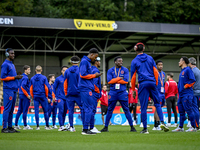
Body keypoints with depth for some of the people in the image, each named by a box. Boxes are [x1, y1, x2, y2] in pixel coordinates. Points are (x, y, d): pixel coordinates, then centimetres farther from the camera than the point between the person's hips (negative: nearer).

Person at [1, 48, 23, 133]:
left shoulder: (12, 65, 21)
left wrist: (18, 77, 9)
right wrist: (14, 77, -15)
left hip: (14, 90, 9)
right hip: (8, 90, -9)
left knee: (11, 109, 10)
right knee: (7, 109, -10)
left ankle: (10, 127, 14)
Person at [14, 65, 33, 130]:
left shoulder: (22, 77, 15)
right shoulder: (25, 78, -14)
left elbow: (19, 86, 20)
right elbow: (22, 87, -23)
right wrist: (27, 95, -18)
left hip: (21, 95, 9)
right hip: (25, 96, -9)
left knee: (20, 110, 11)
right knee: (25, 111, -5)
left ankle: (16, 125, 11)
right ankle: (25, 125, -1)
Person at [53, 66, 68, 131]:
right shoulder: (58, 79, 1)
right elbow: (54, 87, 5)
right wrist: (54, 96, -1)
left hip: (67, 98, 3)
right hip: (60, 97, -3)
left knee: (65, 112, 6)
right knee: (61, 111, -12)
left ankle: (62, 125, 15)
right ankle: (61, 126, -14)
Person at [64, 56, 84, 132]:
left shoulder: (67, 71, 7)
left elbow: (65, 83, 10)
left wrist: (66, 93, 18)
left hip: (70, 94, 3)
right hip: (78, 93, -3)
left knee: (70, 110, 5)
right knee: (82, 109, 0)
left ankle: (71, 127, 2)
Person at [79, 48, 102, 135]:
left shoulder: (88, 62, 21)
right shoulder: (84, 61, -9)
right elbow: (83, 75, -18)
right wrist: (94, 75, -9)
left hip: (88, 89, 10)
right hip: (86, 89, -10)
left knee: (87, 109, 9)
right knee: (89, 109, -11)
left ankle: (85, 129, 11)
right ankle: (85, 129, -11)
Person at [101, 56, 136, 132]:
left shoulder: (125, 70, 3)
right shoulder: (110, 71, 5)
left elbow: (126, 81, -9)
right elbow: (109, 81, -8)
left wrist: (115, 80, -7)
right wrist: (119, 78, -9)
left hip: (122, 93, -1)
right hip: (113, 92, 1)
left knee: (126, 110, 0)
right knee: (109, 110, 5)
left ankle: (132, 127, 5)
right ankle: (106, 127, 13)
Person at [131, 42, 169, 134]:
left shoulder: (134, 61, 4)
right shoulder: (150, 58, 11)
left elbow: (133, 77, 4)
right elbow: (156, 72, 8)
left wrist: (133, 90, 10)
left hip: (143, 84, -2)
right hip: (152, 82, 2)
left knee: (143, 107, -1)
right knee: (157, 103, 11)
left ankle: (145, 129, -2)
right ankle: (162, 122, -8)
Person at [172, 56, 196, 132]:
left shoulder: (188, 70, -7)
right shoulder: (182, 71, 20)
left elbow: (193, 80, -16)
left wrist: (185, 86, -14)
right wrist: (179, 88, 14)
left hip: (187, 94, -9)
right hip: (181, 94, 9)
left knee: (189, 110, -9)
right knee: (181, 111, 9)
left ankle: (193, 127, -5)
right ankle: (180, 127, 13)